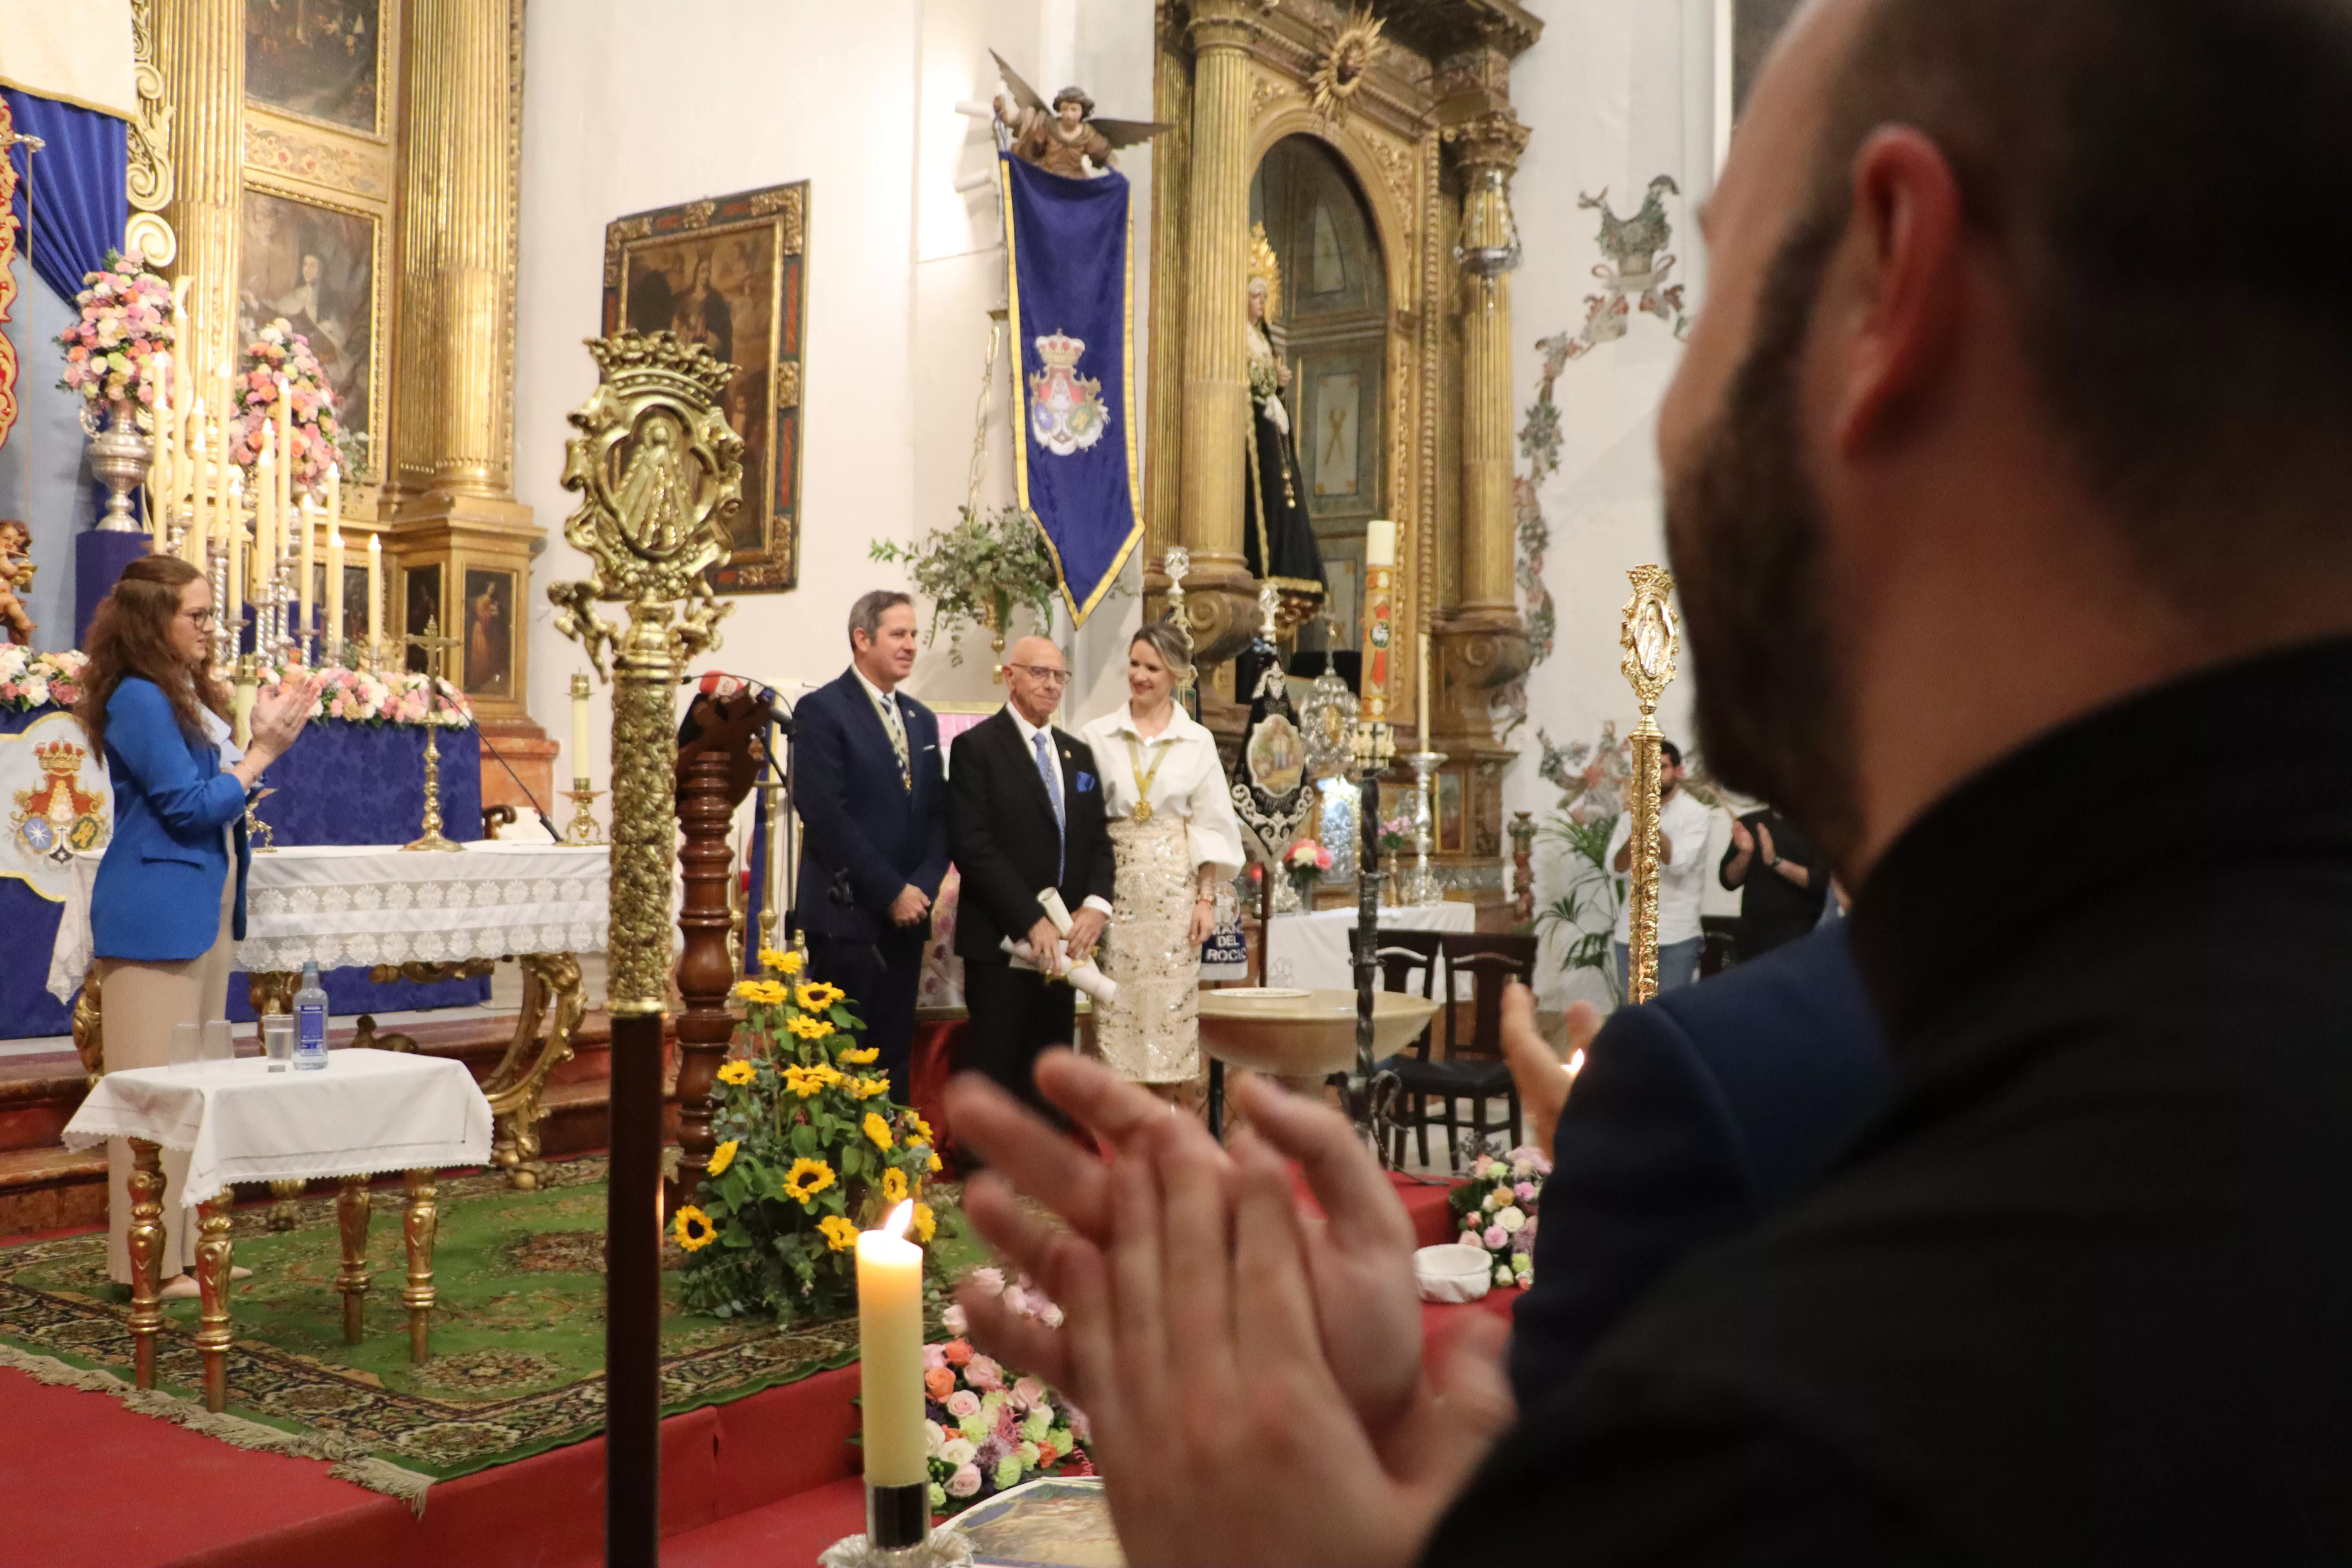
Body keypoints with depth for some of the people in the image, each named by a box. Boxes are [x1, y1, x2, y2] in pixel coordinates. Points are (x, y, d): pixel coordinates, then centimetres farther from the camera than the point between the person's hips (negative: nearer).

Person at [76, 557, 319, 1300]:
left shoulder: (187, 696, 14)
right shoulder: (138, 699, -13)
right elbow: (189, 805, -15)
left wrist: (265, 737, 5)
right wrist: (263, 750, -7)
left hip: (204, 911, 9)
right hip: (156, 917, -9)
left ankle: (188, 1244, 21)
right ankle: (148, 1260, 4)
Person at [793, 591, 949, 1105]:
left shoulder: (922, 719, 17)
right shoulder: (821, 710, -5)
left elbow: (937, 813, 14)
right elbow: (825, 814, -14)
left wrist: (923, 888, -3)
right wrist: (891, 892, -13)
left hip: (907, 915, 6)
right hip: (848, 914, -6)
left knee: (894, 1058, 8)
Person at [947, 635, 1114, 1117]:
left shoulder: (1079, 755, 17)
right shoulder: (977, 747, -4)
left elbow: (1099, 841, 14)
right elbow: (973, 846, -13)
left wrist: (1097, 904, -6)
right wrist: (1032, 921, -17)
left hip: (1062, 942, 6)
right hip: (1001, 939, -6)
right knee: (994, 1077, -2)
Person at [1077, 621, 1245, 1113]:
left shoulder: (1197, 741, 5)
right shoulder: (1097, 737, 4)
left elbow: (1212, 826, 5)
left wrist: (1207, 898, -2)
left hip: (1174, 886, 0)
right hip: (1115, 884, 0)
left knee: (1171, 1004, -1)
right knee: (1119, 1004, 0)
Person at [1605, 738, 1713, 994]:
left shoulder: (1694, 813, -3)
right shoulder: (1631, 813, 9)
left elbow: (1679, 863, -17)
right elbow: (1617, 868, -2)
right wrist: (1637, 829, -17)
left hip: (1677, 934, -4)